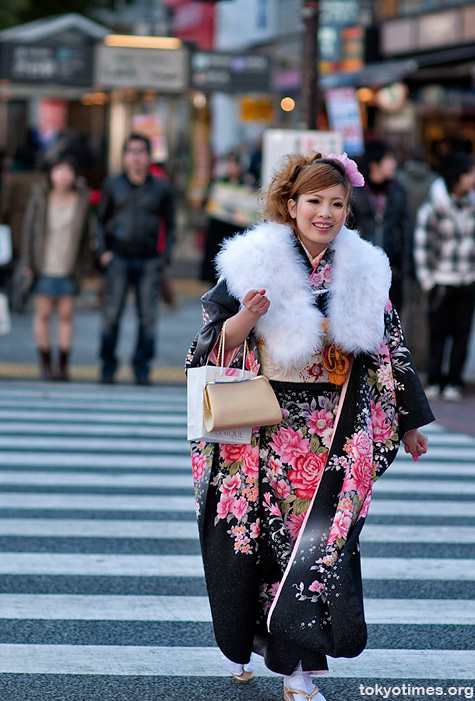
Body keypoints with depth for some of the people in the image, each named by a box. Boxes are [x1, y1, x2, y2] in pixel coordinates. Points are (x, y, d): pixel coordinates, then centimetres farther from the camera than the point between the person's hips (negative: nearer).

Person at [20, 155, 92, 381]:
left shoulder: (82, 198, -2)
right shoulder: (40, 196, -4)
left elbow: (85, 233, 5)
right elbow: (29, 228, 1)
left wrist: (83, 263, 5)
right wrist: (27, 262, -2)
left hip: (69, 267, 0)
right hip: (44, 266, 0)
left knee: (66, 314, 1)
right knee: (43, 313, 2)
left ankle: (63, 366, 8)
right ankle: (45, 364, 11)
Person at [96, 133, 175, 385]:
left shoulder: (161, 188, 7)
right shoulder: (112, 185, 7)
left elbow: (170, 224, 14)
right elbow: (101, 219, 14)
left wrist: (165, 256, 4)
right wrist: (103, 251, 3)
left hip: (149, 261, 0)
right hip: (118, 258, 0)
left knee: (148, 317, -2)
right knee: (111, 314, -4)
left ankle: (142, 368, 8)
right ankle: (108, 367, 7)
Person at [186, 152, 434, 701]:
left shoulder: (363, 271, 6)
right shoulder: (253, 264, -4)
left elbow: (388, 347, 15)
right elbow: (215, 346, -4)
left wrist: (408, 422, 19)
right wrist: (246, 317, -25)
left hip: (335, 436, 2)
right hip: (263, 426, -2)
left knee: (319, 543, -4)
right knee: (254, 534, 5)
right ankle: (240, 643, 30)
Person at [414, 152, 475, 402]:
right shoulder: (432, 208, -9)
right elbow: (422, 246, -3)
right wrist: (427, 281, -4)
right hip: (441, 281, -2)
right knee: (438, 332, 2)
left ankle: (454, 381, 13)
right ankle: (434, 381, 15)